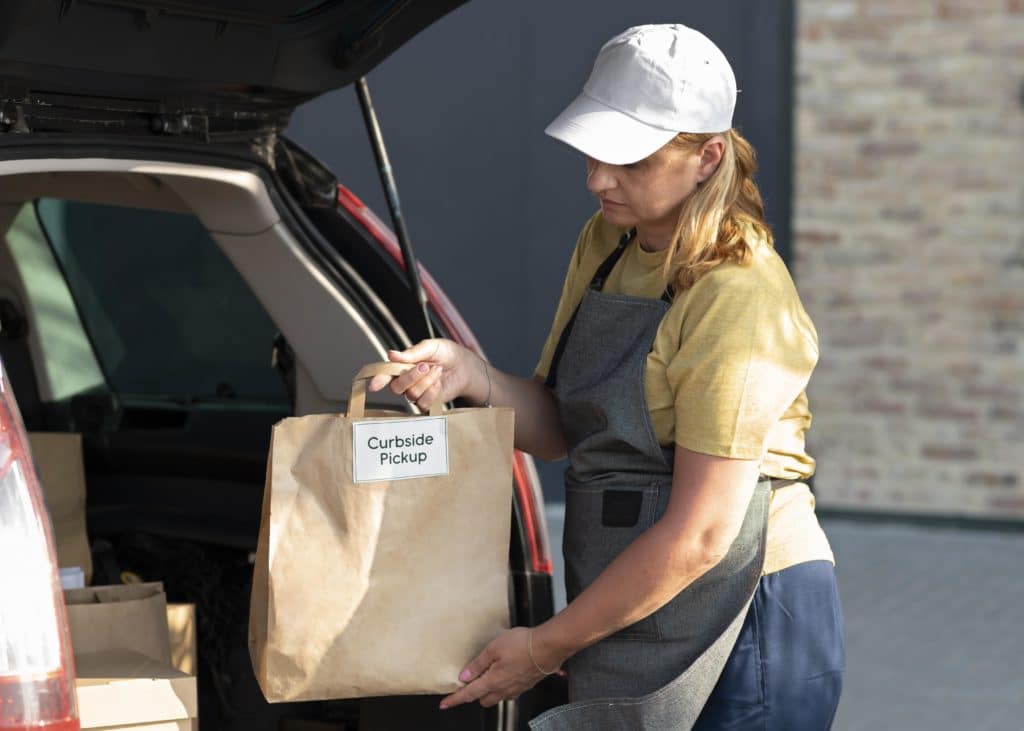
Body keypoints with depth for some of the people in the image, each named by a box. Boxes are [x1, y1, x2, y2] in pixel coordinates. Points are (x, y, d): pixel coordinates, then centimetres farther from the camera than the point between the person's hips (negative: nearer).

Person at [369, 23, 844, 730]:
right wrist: (469, 375, -9)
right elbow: (561, 427, 11)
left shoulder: (739, 299, -20)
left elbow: (698, 536, -22)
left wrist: (546, 646, -15)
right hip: (632, 627, 8)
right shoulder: (605, 245, 8)